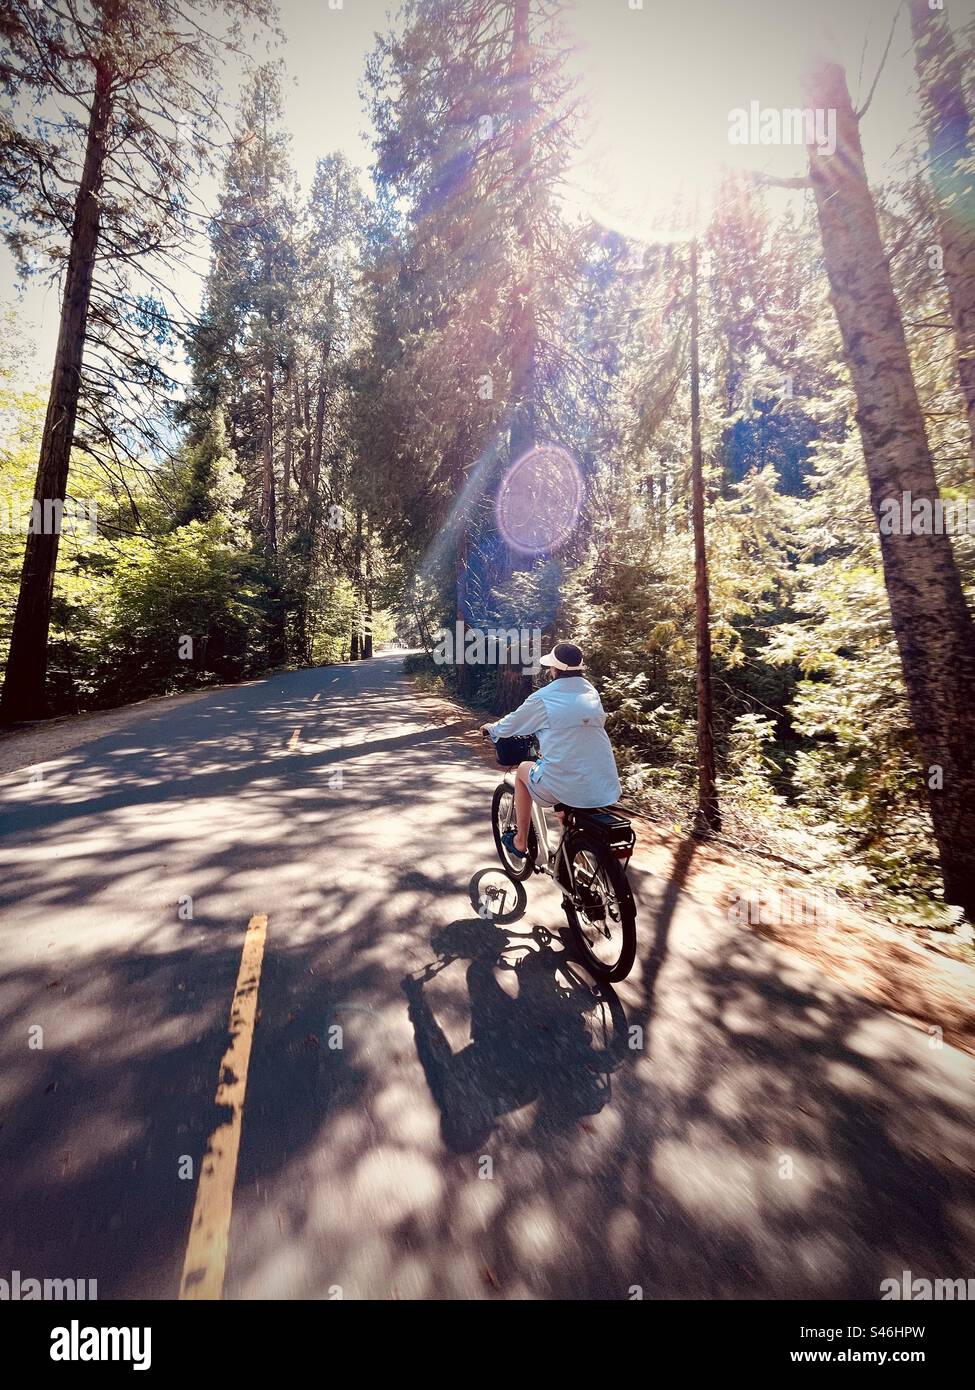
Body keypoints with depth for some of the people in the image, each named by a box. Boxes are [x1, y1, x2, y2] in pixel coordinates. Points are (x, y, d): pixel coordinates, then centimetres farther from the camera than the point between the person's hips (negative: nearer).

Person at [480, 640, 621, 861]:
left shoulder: (543, 697, -4)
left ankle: (520, 843, 29)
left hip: (566, 787, -5)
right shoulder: (592, 694, 10)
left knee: (523, 769, 23)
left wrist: (491, 728, 30)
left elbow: (510, 725, 8)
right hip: (607, 789, 5)